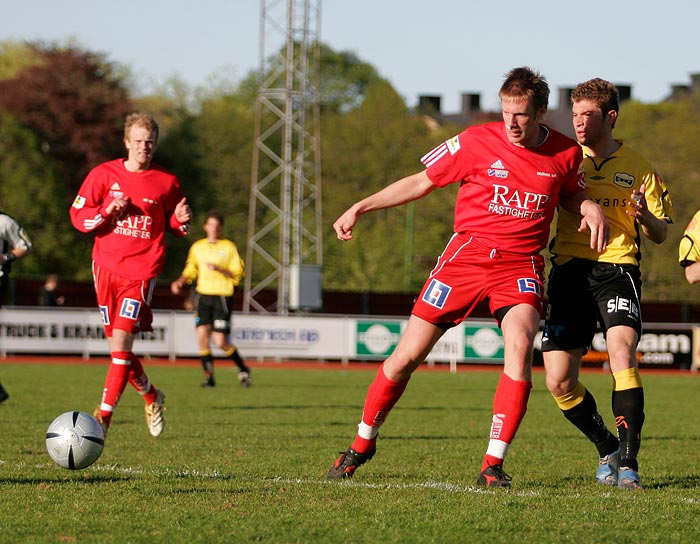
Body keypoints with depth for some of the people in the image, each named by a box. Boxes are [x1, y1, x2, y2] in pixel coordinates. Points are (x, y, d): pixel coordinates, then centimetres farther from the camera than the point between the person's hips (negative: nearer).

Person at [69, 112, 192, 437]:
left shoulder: (166, 183, 5)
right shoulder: (104, 175, 4)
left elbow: (172, 224, 17)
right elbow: (78, 216, 4)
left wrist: (181, 220, -6)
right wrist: (107, 212, -13)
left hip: (142, 271, -2)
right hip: (107, 267, 2)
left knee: (121, 341, -16)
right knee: (117, 345, 7)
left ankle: (104, 415, -14)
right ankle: (151, 396, 32)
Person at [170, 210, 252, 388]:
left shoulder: (229, 247, 2)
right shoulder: (197, 247, 13)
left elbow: (238, 274, -1)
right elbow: (190, 271, 22)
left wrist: (220, 269, -16)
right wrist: (180, 282, 3)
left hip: (222, 297, -4)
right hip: (202, 295, 4)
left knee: (220, 342, -8)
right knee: (202, 335, -9)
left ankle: (243, 369, 15)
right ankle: (209, 375, 2)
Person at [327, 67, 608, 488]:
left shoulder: (566, 153, 2)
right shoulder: (477, 142, -5)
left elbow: (571, 194, 24)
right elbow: (421, 182, 6)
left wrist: (592, 209, 0)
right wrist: (360, 208, 3)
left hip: (521, 265, 1)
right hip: (467, 254, 0)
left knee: (520, 344, -27)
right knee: (408, 355, -2)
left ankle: (493, 465, -21)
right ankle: (363, 444, 22)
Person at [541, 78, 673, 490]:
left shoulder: (639, 169, 8)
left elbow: (660, 235, 12)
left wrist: (644, 215, -11)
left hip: (618, 267, -2)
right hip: (570, 269, 2)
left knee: (622, 351, -26)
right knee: (560, 382, -4)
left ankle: (628, 463, -24)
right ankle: (607, 449, 20)